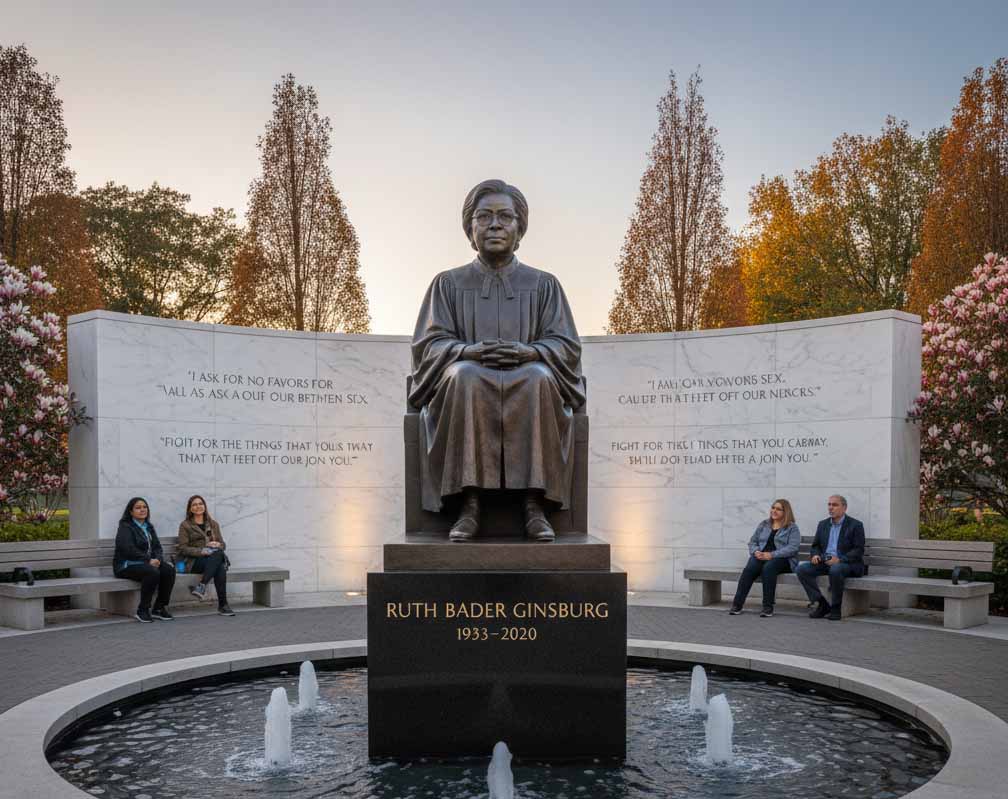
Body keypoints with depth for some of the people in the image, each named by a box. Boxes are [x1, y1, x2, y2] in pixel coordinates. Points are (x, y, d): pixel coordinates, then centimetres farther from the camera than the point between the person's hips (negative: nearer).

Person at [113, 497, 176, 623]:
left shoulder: (149, 527, 19)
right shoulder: (125, 527, -4)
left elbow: (157, 547, 14)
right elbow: (128, 550, -17)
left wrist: (158, 559, -8)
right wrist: (149, 560, -19)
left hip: (148, 563, 7)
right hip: (127, 565, -7)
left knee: (169, 570, -21)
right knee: (153, 572, -35)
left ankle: (159, 608, -12)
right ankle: (142, 610, -22)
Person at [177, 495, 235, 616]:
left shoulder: (213, 524, 22)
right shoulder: (185, 525, 8)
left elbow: (223, 545, 19)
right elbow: (183, 549, -1)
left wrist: (218, 544, -7)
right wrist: (201, 551, -17)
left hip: (215, 558, 3)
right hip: (194, 562, -3)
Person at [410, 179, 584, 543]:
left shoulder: (543, 284, 13)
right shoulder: (448, 283, 12)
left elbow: (566, 345, 3)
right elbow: (428, 344, 2)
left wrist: (528, 351, -20)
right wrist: (471, 351, -21)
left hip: (527, 383, 0)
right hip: (467, 386, 0)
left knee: (538, 379, -36)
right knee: (463, 377, -36)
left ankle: (534, 503, -32)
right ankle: (469, 503, -34)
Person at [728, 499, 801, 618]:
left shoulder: (792, 528, 4)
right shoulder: (763, 524, 20)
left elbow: (792, 548, -10)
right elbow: (752, 541, 19)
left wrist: (772, 555, -20)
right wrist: (756, 552, -6)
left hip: (782, 559, -4)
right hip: (760, 557, 4)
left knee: (768, 568, -38)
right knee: (749, 569, -30)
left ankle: (768, 607, -31)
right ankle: (737, 604, -33)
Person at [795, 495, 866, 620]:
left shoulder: (855, 525, -1)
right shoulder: (823, 524, 17)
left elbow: (858, 550, -8)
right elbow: (815, 545, 21)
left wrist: (839, 559, -21)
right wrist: (815, 555, -3)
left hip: (847, 563, -6)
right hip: (824, 562, 6)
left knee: (835, 570, -39)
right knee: (802, 569, -18)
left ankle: (836, 608, -20)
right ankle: (822, 604, -11)